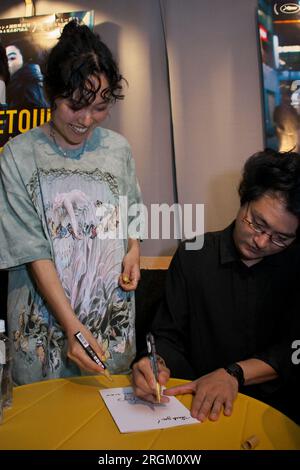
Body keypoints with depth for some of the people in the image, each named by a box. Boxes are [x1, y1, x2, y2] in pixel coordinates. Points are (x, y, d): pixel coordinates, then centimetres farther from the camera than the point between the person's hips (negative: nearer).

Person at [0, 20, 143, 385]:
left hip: (112, 313, 3)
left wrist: (134, 252, -5)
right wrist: (71, 325, -20)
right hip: (45, 320, -2)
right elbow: (34, 252, -14)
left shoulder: (118, 149, 1)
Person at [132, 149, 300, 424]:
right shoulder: (194, 256, -2)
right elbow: (169, 336, 1)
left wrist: (233, 374, -19)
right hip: (199, 404, -1)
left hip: (276, 406, 2)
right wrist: (159, 365, -21)